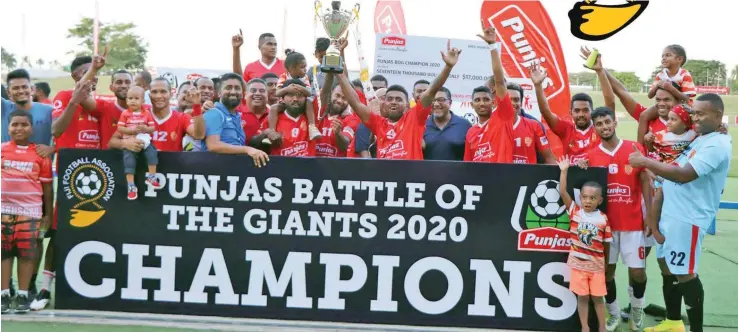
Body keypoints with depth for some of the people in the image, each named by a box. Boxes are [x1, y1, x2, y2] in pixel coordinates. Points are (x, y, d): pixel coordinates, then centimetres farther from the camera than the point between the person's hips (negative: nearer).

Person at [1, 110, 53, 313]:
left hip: (30, 211, -1)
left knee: (27, 253, 1)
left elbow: (47, 187, 6)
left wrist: (48, 214, 5)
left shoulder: (40, 154, 2)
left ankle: (23, 295, 8)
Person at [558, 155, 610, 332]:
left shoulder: (603, 219, -6)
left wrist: (606, 263, 8)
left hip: (596, 266, 0)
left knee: (598, 297, 9)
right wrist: (564, 170, -13)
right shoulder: (575, 211, -5)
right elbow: (562, 192, -12)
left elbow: (606, 243, 3)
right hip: (578, 264, 0)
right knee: (582, 297, 7)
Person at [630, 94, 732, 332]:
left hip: (688, 218, -10)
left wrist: (645, 162, -24)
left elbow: (684, 175, -28)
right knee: (667, 267, 17)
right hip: (671, 212, 10)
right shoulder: (699, 139, 15)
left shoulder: (717, 145, -18)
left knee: (684, 273, -6)